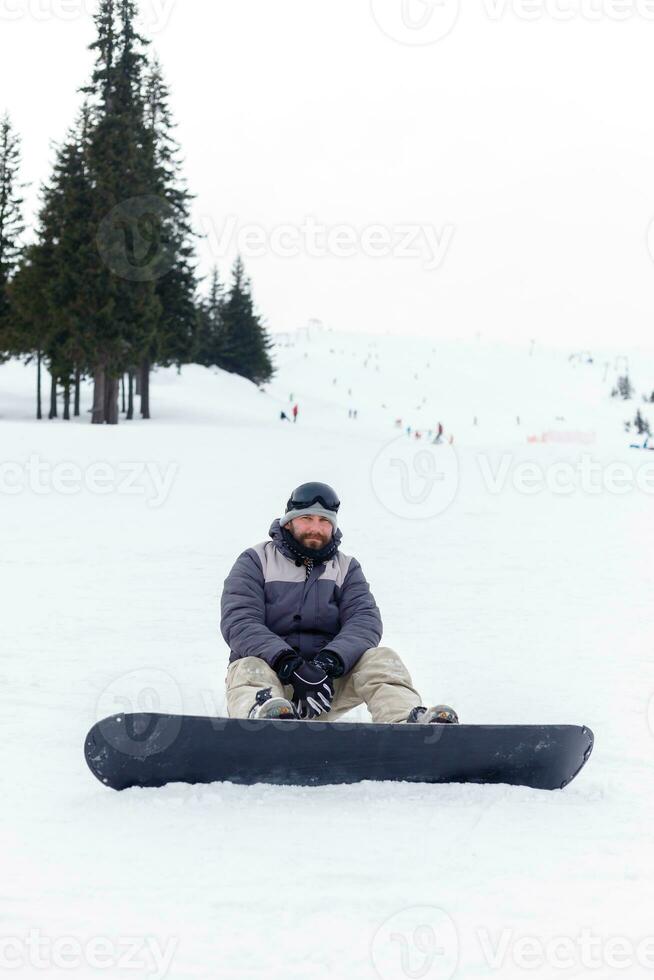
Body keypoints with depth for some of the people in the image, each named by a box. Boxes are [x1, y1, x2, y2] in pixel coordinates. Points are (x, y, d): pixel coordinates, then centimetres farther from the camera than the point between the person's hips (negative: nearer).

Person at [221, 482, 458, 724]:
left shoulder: (346, 568, 16)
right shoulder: (256, 561, 6)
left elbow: (365, 621, -2)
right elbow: (239, 623, -10)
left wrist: (328, 662, -25)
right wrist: (290, 665, -28)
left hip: (329, 675, 3)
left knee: (381, 658, -22)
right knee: (249, 671, -37)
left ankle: (409, 720, -53)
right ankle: (263, 715, -75)